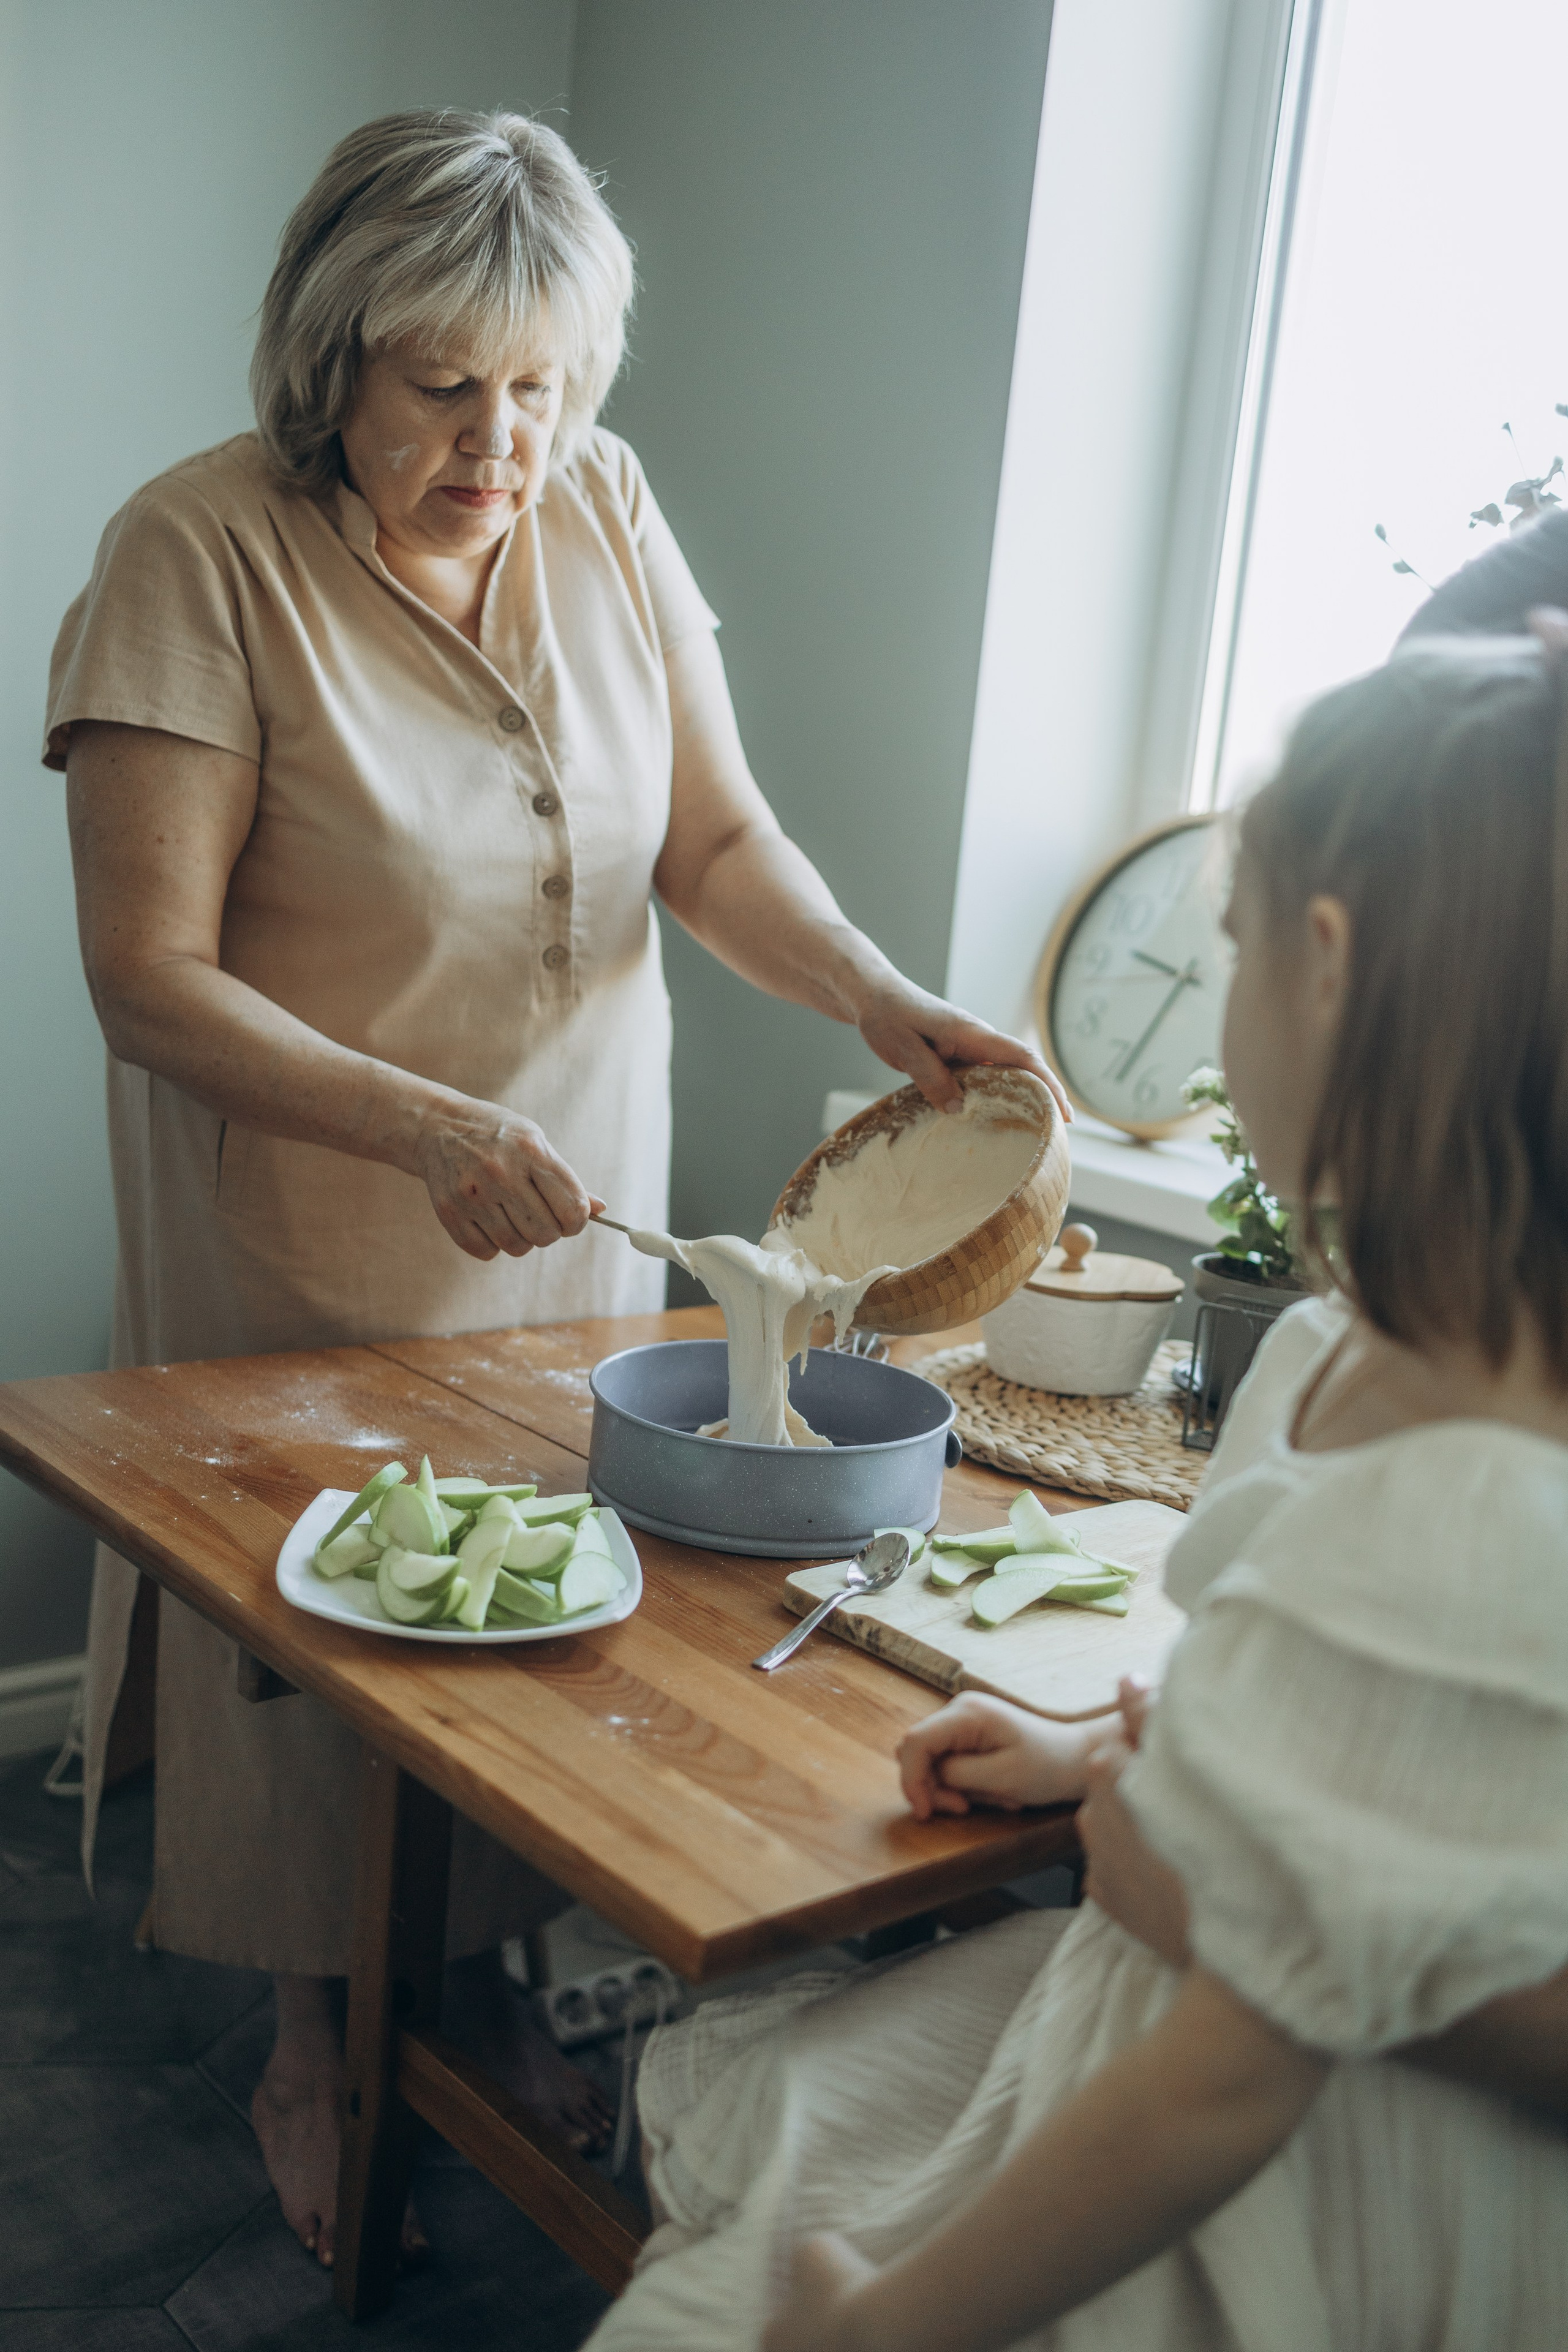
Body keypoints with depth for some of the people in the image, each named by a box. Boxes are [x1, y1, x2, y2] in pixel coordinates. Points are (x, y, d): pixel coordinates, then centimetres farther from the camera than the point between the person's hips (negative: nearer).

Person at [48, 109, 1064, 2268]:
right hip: (314, 1251, -4)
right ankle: (313, 2030, 39)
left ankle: (486, 1971, 43)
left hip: (577, 1221, 4)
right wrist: (430, 1134, -32)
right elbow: (148, 974, -21)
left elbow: (719, 839, 0)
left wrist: (877, 994, -18)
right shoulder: (200, 554, -18)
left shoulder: (607, 514, -4)